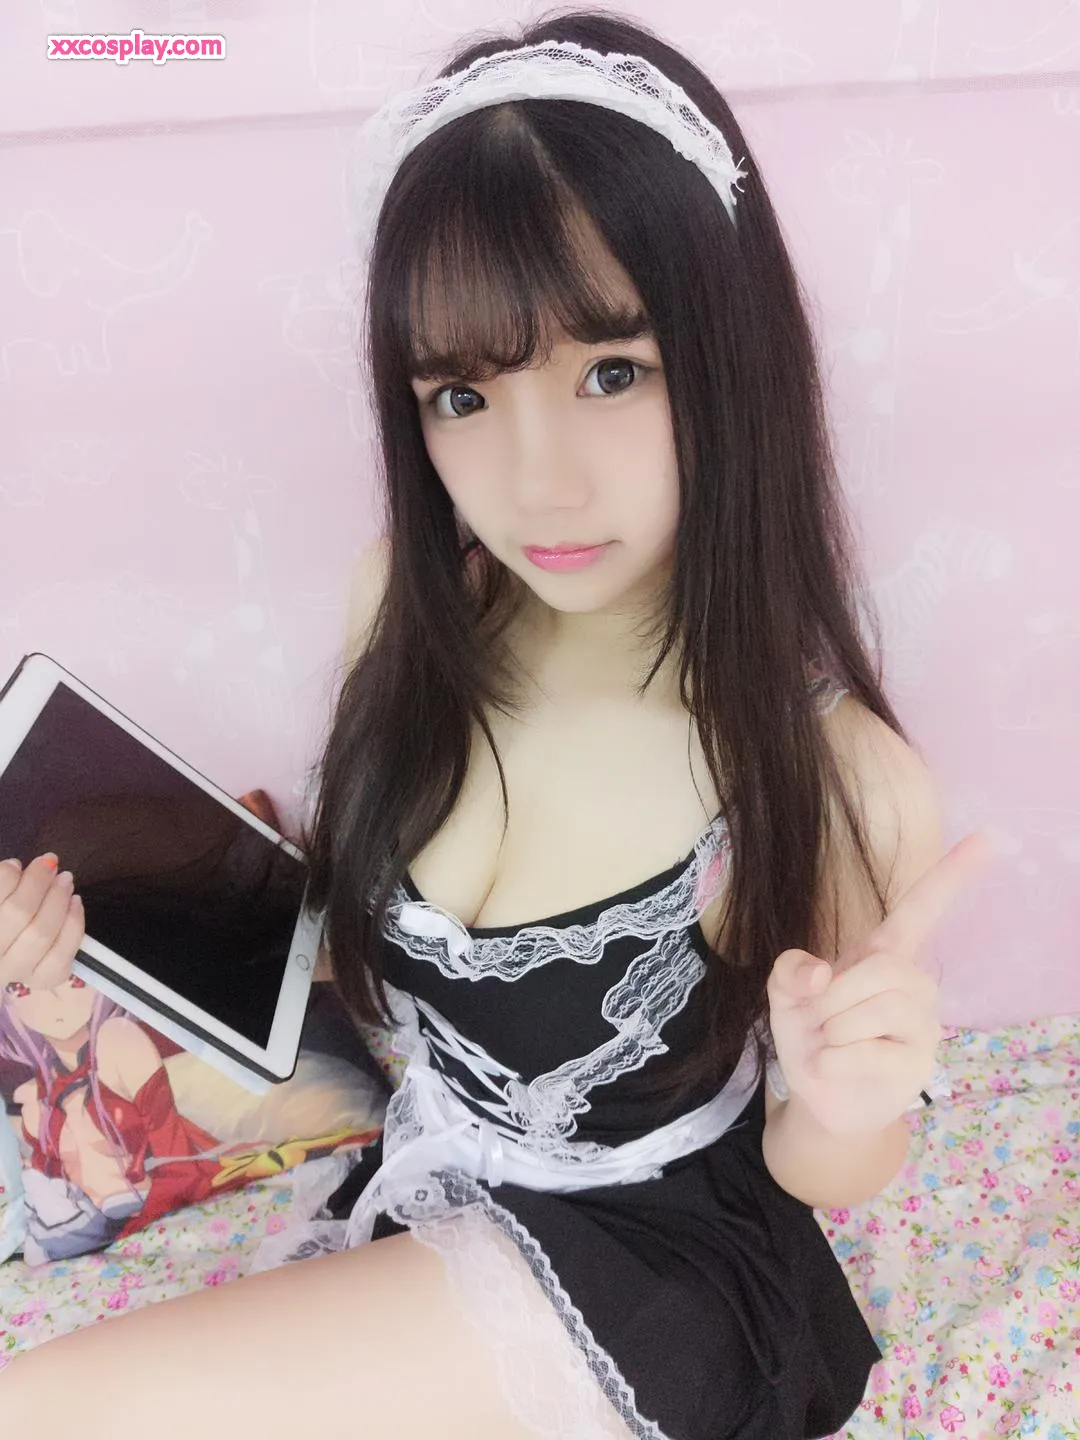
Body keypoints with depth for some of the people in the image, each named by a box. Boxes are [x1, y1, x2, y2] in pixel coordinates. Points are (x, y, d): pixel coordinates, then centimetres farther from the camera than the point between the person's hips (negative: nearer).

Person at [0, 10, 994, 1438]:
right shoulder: (411, 602, -16)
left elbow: (821, 1172, -11)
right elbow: (356, 916, 2)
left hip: (641, 1274, -4)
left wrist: (848, 1109, -34)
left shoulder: (836, 779, -29)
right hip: (412, 1198, 4)